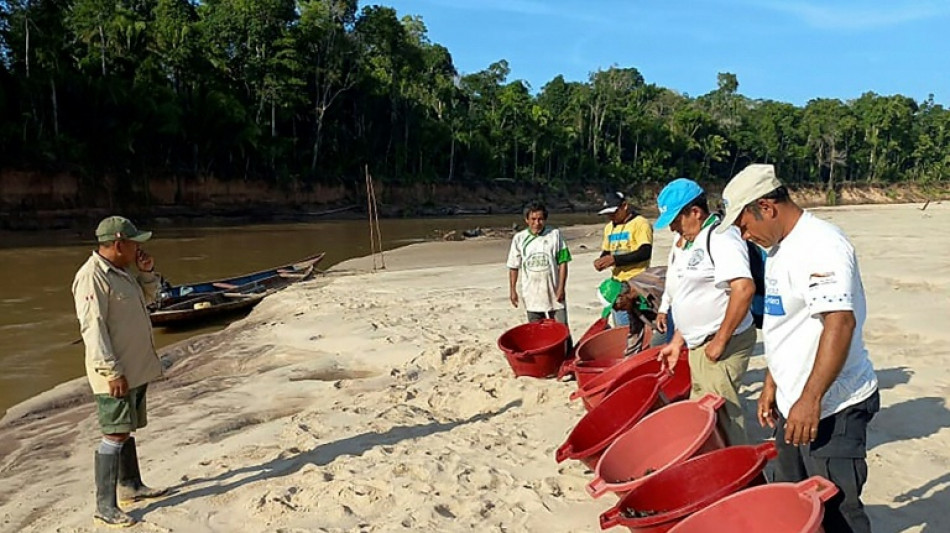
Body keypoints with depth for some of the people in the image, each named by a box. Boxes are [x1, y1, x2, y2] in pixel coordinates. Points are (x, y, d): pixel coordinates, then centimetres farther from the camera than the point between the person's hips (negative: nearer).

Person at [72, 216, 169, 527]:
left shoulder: (121, 270, 10)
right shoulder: (92, 276, -19)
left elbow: (147, 297, 25)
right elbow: (92, 327, -23)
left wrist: (147, 272, 5)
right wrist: (112, 371, -24)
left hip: (137, 368, 9)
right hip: (116, 373, -9)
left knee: (126, 430, 19)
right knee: (115, 435, -6)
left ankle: (131, 486, 33)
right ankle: (105, 506, 2)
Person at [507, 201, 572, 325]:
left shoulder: (554, 235, -3)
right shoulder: (519, 238, 0)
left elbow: (563, 262, -3)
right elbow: (513, 267, 6)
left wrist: (561, 287, -8)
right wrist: (512, 290, 4)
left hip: (554, 293, -1)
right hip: (532, 295, 1)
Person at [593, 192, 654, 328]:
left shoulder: (640, 224, -9)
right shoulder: (609, 227, 16)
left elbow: (645, 252, -19)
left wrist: (615, 259, -21)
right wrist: (601, 261, 2)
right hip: (616, 283, 8)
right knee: (620, 328, 10)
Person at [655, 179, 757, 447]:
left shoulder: (720, 238, -18)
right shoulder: (685, 240, 12)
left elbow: (744, 288, -30)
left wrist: (720, 341, -25)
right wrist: (677, 341, 16)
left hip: (721, 345, -10)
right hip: (698, 344, 10)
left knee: (721, 418, -4)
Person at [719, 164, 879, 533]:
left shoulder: (821, 246, -18)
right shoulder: (780, 249, 12)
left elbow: (840, 323, -28)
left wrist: (811, 399, -29)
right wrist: (772, 385, 21)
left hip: (831, 408, -9)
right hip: (794, 404, 9)